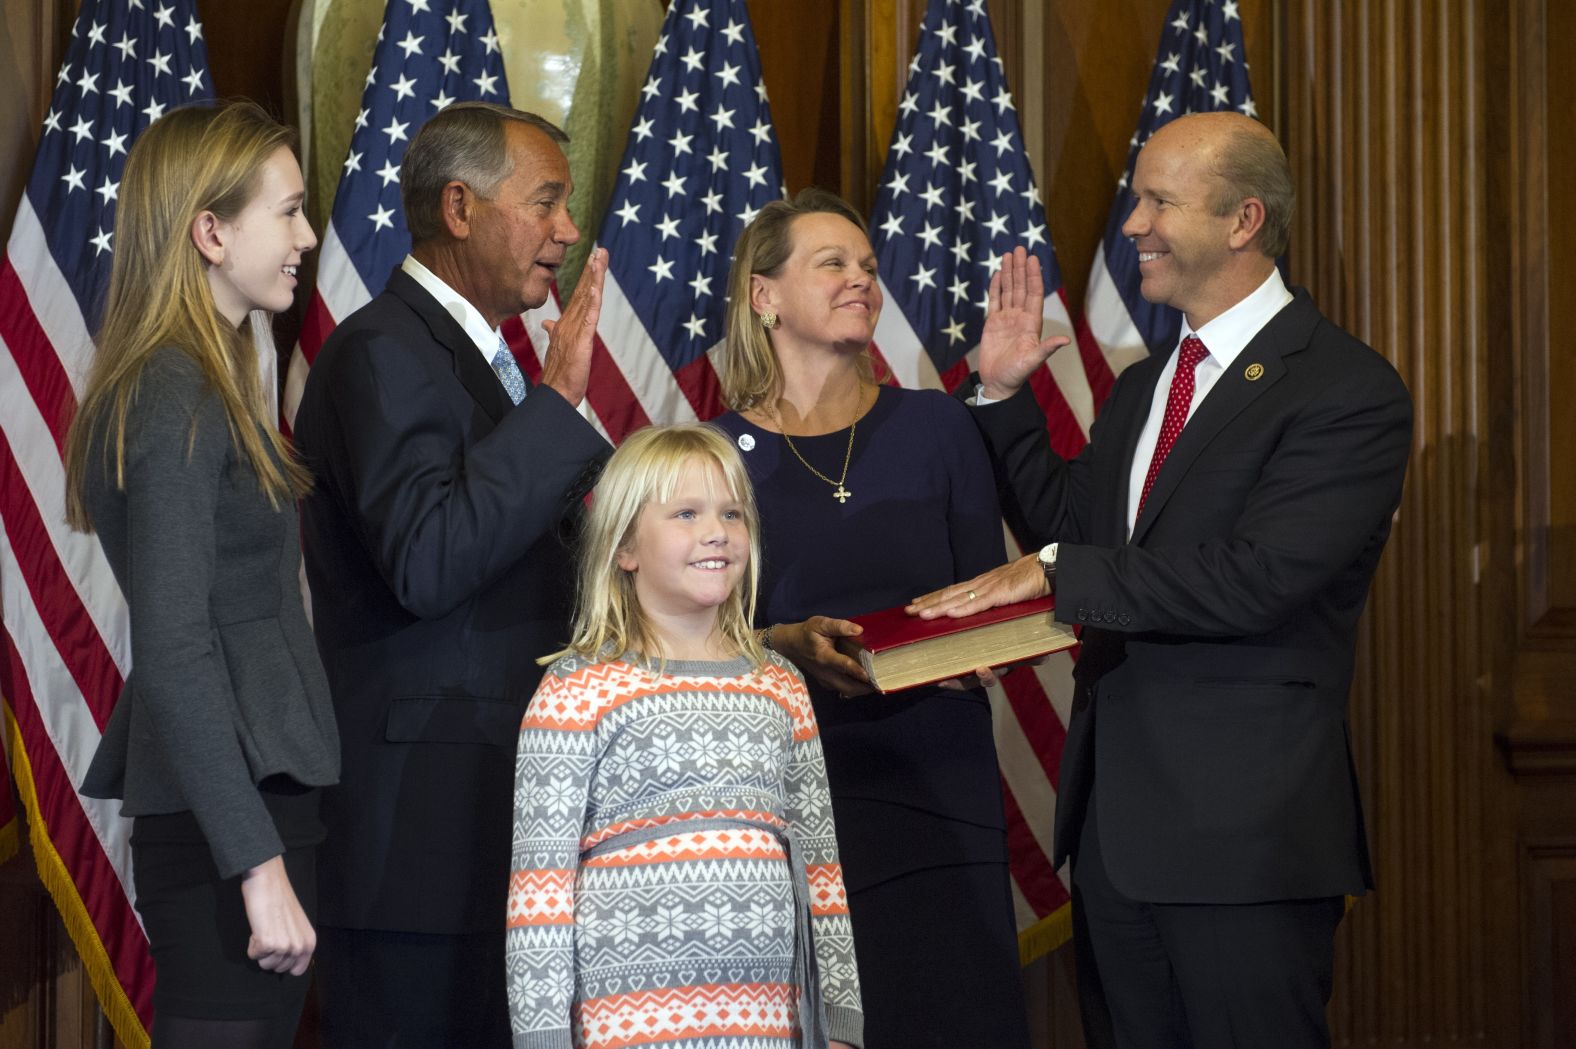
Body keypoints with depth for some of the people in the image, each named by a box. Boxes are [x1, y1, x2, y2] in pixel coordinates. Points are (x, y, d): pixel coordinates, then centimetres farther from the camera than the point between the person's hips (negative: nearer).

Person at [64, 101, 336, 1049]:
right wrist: (261, 865, -22)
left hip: (255, 798, 10)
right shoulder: (176, 401, -14)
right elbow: (175, 652, -19)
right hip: (226, 822, -10)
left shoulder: (205, 385, 16)